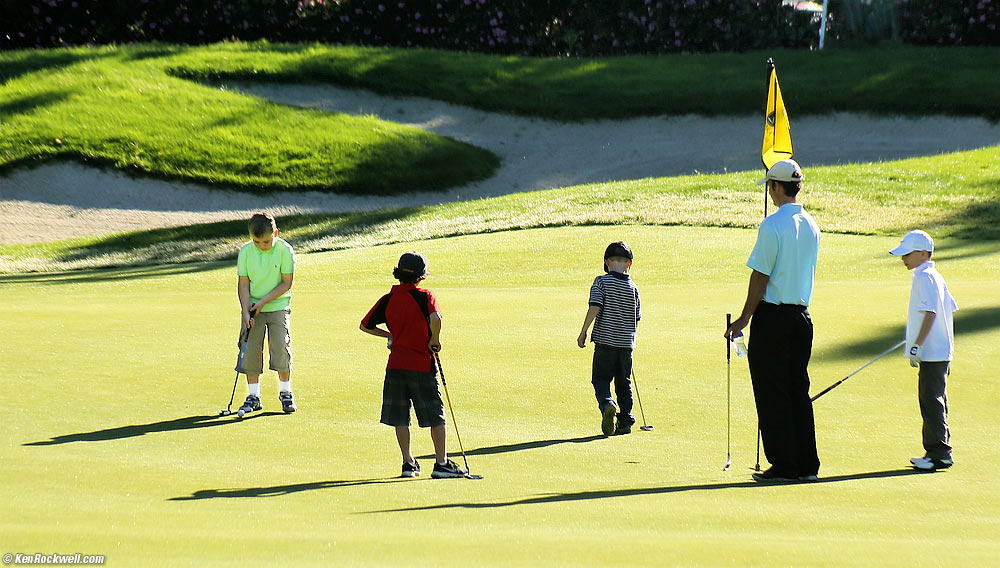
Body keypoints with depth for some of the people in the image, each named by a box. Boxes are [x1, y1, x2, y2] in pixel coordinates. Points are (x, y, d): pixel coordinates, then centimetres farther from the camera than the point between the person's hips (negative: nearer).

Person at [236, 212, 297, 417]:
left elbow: (286, 283, -9)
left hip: (278, 305, -2)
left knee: (281, 347, -8)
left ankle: (285, 393, 8)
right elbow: (243, 284, -3)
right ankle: (254, 396, 8)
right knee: (250, 350, -1)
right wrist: (246, 311, -13)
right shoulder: (245, 252, -6)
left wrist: (263, 302, -15)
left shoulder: (284, 250, -11)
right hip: (252, 306, 2)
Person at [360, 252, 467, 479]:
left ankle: (408, 462, 10)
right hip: (422, 365, -3)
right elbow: (435, 319, -27)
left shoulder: (387, 300, 4)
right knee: (436, 416, 6)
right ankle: (442, 463, 6)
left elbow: (365, 325, 10)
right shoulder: (424, 296, -8)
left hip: (396, 364, 3)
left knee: (400, 417, 10)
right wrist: (434, 341, -10)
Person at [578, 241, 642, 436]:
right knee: (624, 382, 12)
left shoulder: (601, 282, -6)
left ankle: (607, 405, -25)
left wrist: (583, 332, -10)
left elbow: (595, 307, -16)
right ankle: (625, 421, 11)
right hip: (626, 342, 3)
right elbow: (637, 317, 11)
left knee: (601, 378, 3)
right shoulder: (632, 287, 5)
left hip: (605, 340, -3)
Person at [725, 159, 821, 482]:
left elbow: (760, 276, -14)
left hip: (772, 314, -7)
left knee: (772, 392, -1)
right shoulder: (811, 226, 8)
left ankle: (784, 465, -2)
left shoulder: (773, 225, -14)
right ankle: (807, 465, 11)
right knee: (799, 391, 11)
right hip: (802, 316, 7)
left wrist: (745, 318, -9)